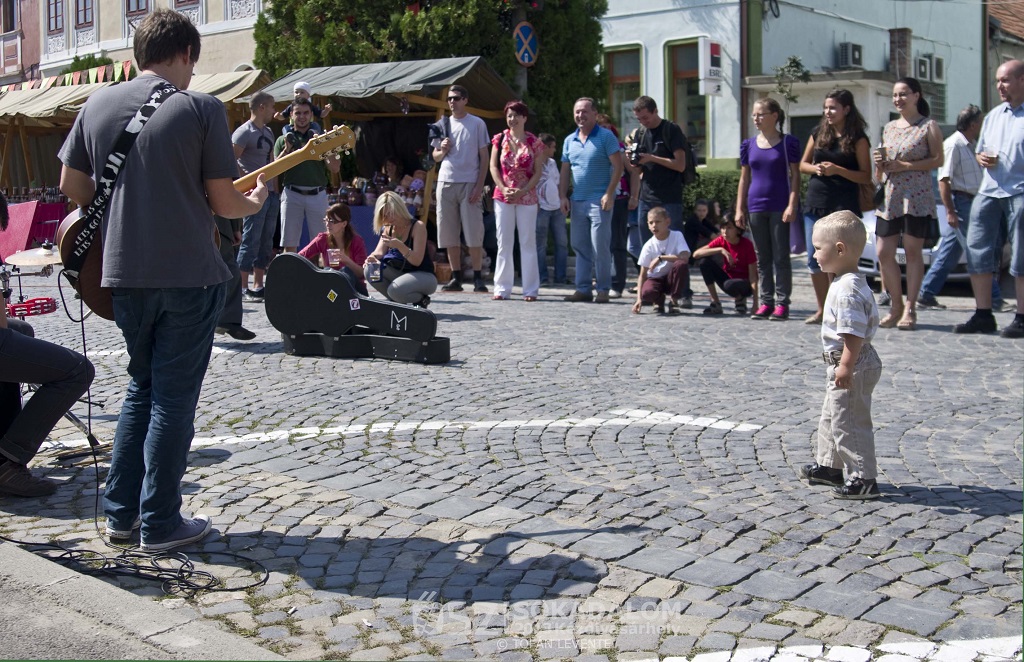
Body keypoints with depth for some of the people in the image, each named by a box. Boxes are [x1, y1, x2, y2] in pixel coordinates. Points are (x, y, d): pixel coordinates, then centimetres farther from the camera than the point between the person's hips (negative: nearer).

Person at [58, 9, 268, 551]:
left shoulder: (97, 104, 7)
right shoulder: (201, 109, -7)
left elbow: (71, 187, 11)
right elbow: (224, 202, -7)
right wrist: (255, 202, 13)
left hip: (123, 273, 5)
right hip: (188, 276, -5)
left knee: (141, 385, 20)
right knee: (173, 397, 3)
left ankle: (120, 509, 23)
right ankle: (161, 524, 9)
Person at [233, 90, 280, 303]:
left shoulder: (268, 132, 18)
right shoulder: (244, 132, -9)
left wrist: (276, 190, 16)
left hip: (270, 194, 9)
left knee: (266, 242, 10)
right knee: (250, 241, -7)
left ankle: (258, 285, 17)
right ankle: (243, 288, -4)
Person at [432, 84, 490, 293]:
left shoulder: (477, 124, 3)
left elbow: (484, 157, 1)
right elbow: (435, 156, 19)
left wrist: (480, 186, -8)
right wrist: (442, 150, -5)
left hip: (469, 184, -4)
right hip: (446, 182, 4)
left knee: (473, 233, -5)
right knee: (449, 233, 3)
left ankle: (478, 277, 0)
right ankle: (456, 278, 9)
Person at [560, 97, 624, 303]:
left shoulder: (606, 137, -3)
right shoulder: (569, 140, 14)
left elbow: (618, 166, -8)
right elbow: (565, 171, 17)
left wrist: (609, 194, -15)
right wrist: (563, 196, 7)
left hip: (599, 201, -6)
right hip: (577, 201, 6)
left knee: (600, 248, -5)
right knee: (579, 246, 9)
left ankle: (603, 290, 2)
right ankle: (582, 289, 15)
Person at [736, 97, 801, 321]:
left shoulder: (788, 143, -1)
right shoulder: (749, 145, 10)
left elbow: (795, 176, -3)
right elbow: (744, 178, 12)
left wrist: (792, 205, -11)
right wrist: (739, 208, 7)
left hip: (779, 207, -4)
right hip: (756, 207, 4)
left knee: (780, 256, -1)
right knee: (762, 258, 8)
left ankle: (782, 303, 3)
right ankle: (766, 302, 13)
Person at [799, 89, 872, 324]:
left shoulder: (857, 138, -2)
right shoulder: (819, 133, 11)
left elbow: (866, 177, -5)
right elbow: (803, 164, 17)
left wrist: (837, 170, -18)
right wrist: (816, 168, -5)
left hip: (844, 206, -5)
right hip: (815, 203, 5)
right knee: (814, 259, 5)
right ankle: (823, 309, 16)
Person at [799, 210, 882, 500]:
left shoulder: (847, 288, -24)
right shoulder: (850, 282, 10)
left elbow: (853, 332, -28)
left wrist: (847, 365, -27)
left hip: (853, 367, -11)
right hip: (844, 364, 11)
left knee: (848, 422, -5)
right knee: (831, 417, 23)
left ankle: (864, 478, 2)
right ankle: (829, 465, 36)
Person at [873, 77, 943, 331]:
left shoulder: (928, 126, 0)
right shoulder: (889, 128, 17)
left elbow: (938, 160, -8)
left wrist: (905, 165, -15)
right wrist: (880, 164, 0)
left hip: (917, 198, -5)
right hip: (889, 198, 5)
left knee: (913, 252, -3)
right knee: (884, 254, 0)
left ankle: (910, 309, 2)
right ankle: (896, 306, 13)